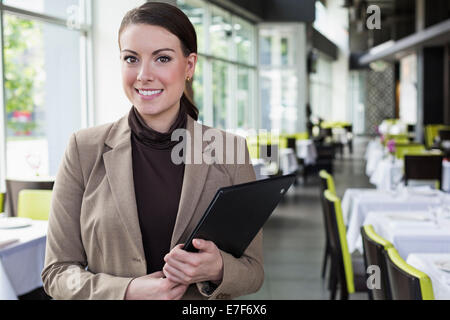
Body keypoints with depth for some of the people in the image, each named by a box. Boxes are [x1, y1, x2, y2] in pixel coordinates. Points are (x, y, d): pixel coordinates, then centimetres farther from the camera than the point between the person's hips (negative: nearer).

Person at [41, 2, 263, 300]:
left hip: (204, 303, 1)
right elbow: (57, 270, -7)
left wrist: (217, 270, -24)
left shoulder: (230, 152, -9)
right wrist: (129, 291, -23)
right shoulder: (85, 150, -10)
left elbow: (253, 272, -4)